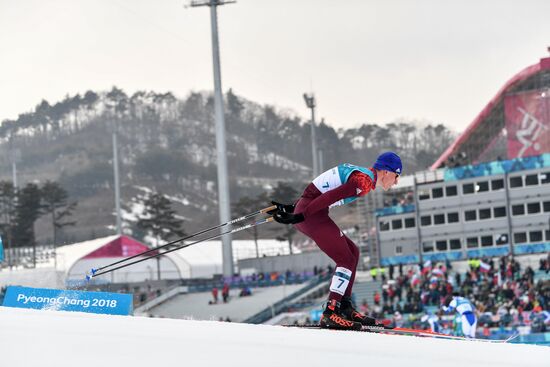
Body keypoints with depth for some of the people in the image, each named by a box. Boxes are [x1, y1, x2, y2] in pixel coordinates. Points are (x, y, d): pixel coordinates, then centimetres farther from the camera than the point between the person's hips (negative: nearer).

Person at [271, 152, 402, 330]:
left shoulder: (359, 174, 20)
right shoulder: (364, 181, -12)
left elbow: (318, 192, 21)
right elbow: (330, 197, -21)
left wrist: (294, 208, 21)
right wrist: (300, 216, -24)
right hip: (310, 215, -10)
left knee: (353, 252, 15)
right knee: (346, 260, -9)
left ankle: (345, 308, 13)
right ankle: (330, 314, -15)